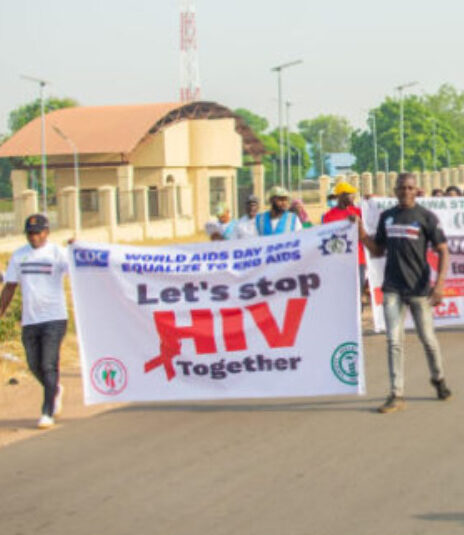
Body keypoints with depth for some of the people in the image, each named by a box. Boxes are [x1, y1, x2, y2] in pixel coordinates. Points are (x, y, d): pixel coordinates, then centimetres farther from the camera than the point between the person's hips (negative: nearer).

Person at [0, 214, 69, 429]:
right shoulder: (19, 255, 11)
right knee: (34, 365, 11)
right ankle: (55, 391, 40)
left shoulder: (57, 253, -2)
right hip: (29, 320, 5)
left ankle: (47, 413, -1)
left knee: (49, 365, -8)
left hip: (54, 318, -5)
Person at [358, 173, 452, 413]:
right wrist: (361, 233, 0)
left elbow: (443, 251, -4)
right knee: (394, 341, -3)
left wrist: (439, 284, -15)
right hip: (392, 288, 3)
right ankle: (397, 395, -3)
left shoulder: (426, 217, -2)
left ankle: (438, 379, 32)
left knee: (427, 338, 7)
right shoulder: (386, 217, 10)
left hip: (419, 288, -3)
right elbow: (377, 251, 17)